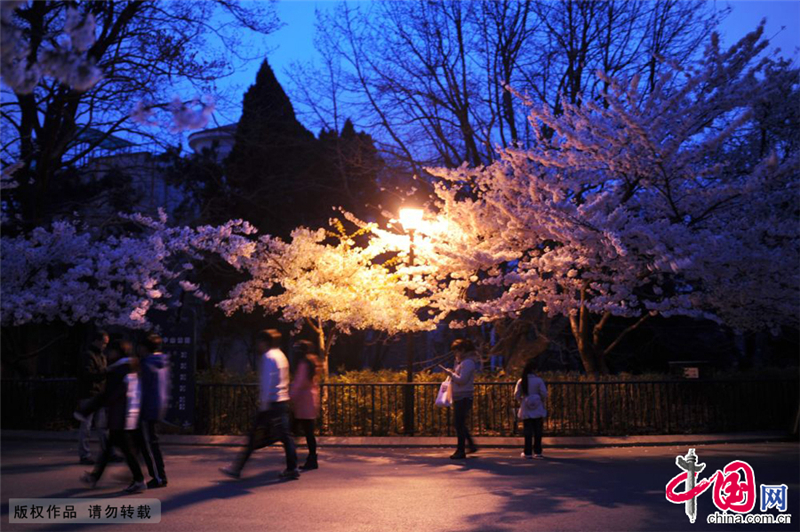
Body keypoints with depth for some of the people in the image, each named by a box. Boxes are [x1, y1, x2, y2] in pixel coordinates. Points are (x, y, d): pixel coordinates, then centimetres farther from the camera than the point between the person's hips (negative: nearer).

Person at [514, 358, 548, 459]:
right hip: (538, 409, -2)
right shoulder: (538, 380, -8)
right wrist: (542, 401, 10)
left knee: (528, 432, 6)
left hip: (526, 410, 2)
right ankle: (537, 452, 7)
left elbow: (516, 395, -1)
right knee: (538, 431, 6)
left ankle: (528, 452, 6)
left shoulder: (521, 381, -2)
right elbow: (544, 394, -9)